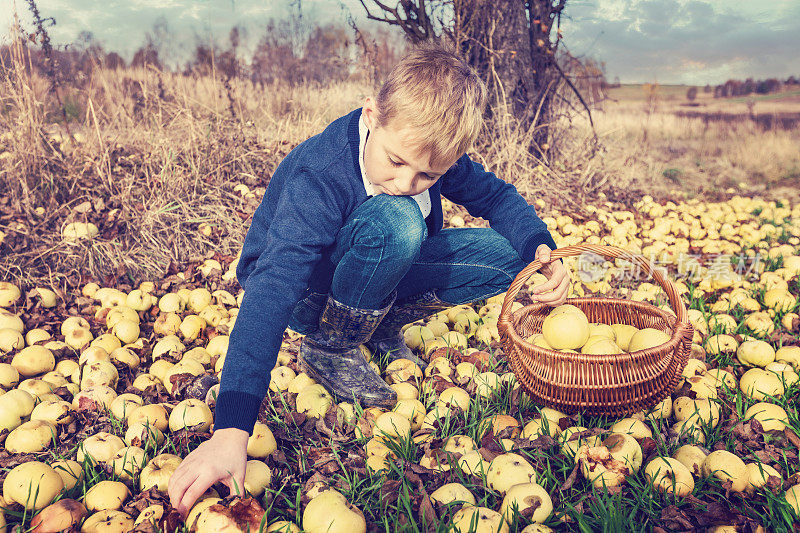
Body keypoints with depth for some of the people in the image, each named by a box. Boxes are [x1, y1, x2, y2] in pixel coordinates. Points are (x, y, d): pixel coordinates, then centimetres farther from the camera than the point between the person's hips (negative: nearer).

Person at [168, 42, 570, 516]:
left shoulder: (431, 150, -17)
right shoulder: (317, 177, -35)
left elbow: (497, 196, -2)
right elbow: (272, 292, -43)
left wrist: (542, 249, -22)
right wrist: (231, 430, -51)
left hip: (374, 273, 6)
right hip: (303, 288, -6)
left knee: (505, 254, -11)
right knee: (396, 224, -37)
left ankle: (381, 329, 3)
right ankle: (330, 347, -14)